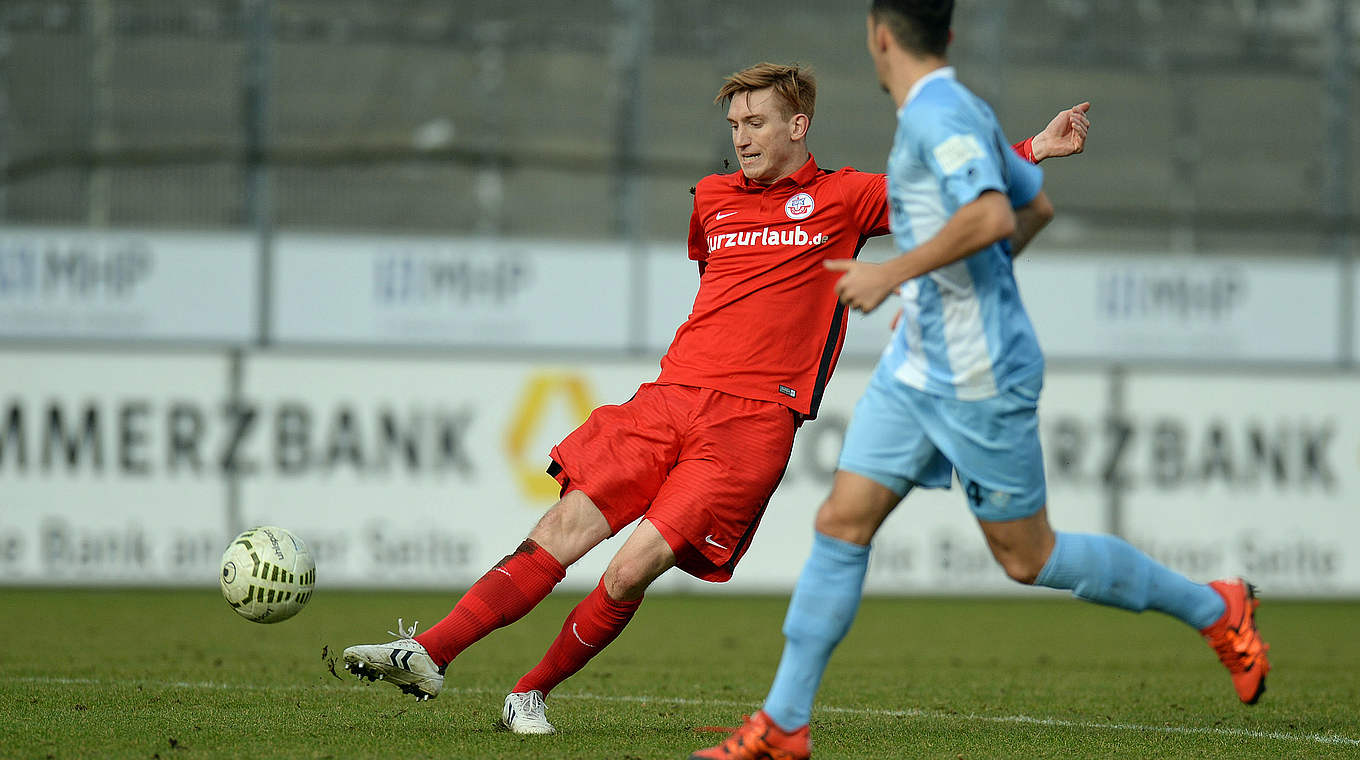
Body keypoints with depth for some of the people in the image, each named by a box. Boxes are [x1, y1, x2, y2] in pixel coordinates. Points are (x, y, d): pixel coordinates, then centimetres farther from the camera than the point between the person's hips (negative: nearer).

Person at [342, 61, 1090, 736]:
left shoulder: (842, 199, 6)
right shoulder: (713, 198, 19)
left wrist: (1035, 150, -6)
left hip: (753, 422, -4)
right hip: (669, 399, 4)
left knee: (633, 566, -15)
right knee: (563, 529, -10)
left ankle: (530, 695, -2)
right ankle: (427, 654, -13)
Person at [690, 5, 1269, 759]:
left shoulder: (941, 113, -17)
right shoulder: (949, 111, 13)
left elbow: (994, 216, -31)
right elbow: (1036, 205, 24)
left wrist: (893, 273, -26)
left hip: (979, 378, -9)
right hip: (915, 370, 9)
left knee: (1028, 557, 2)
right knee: (840, 524, 1)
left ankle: (1214, 609, 19)